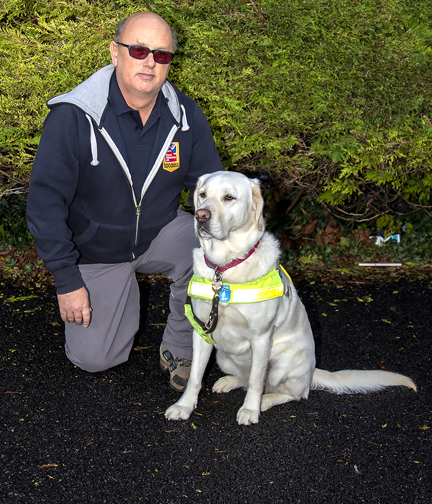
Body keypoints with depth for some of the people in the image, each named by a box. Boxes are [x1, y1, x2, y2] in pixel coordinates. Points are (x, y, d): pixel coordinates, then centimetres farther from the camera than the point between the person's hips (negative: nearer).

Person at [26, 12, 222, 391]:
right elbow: (45, 202, -18)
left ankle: (179, 349, -5)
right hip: (96, 250, -2)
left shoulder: (186, 116, -13)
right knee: (94, 357, -3)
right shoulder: (73, 117, -23)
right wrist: (67, 281, -18)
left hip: (162, 233, 2)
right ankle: (123, 291, 30)